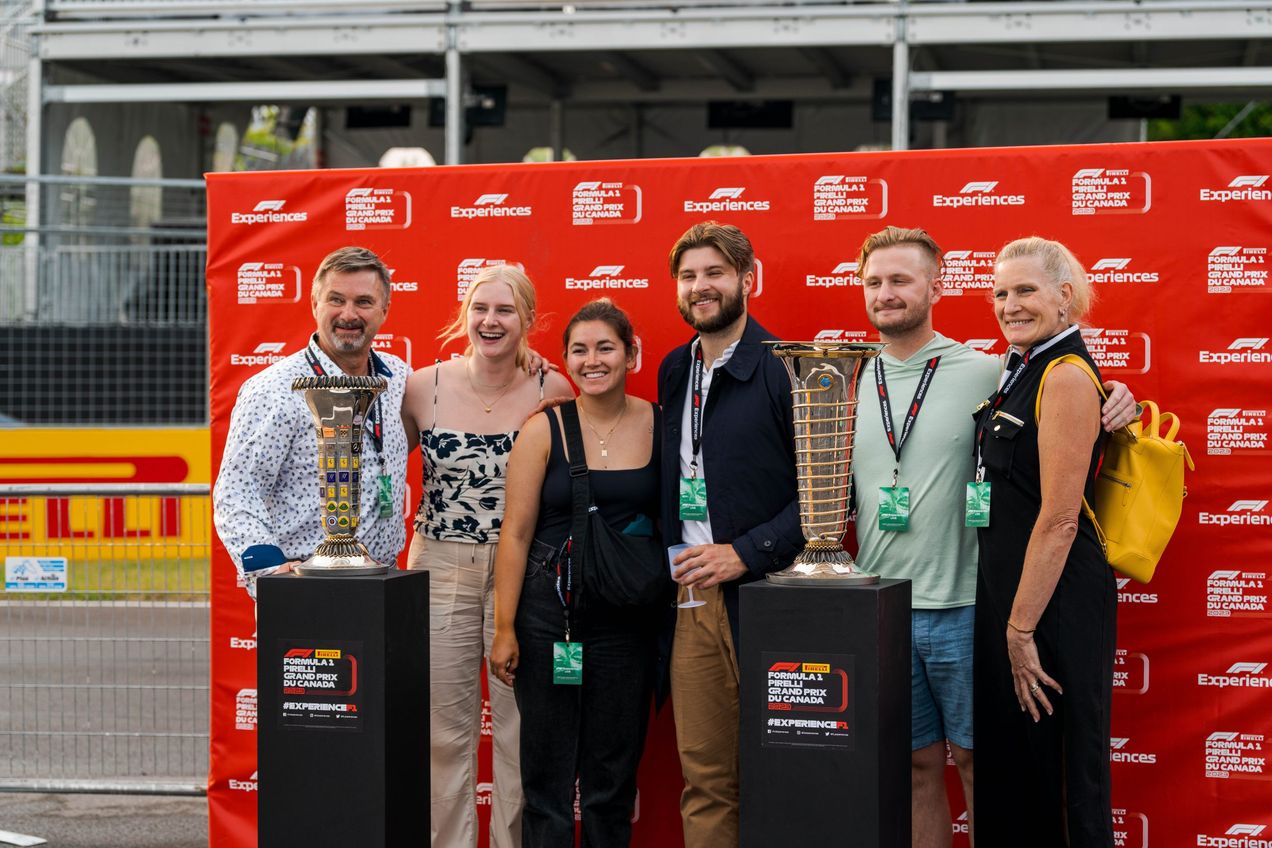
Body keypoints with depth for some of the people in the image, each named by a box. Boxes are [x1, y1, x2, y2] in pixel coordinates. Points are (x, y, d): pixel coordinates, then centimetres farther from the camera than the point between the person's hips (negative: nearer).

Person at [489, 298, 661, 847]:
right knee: (548, 766, 3)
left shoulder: (659, 426, 1)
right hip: (550, 612, -1)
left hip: (628, 616, 1)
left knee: (613, 769, 9)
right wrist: (504, 629, -6)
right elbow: (516, 534, -3)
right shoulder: (544, 431, -4)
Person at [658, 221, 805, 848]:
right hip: (690, 601, 6)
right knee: (705, 779, 8)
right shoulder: (675, 372, 15)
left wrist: (746, 552, -16)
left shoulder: (787, 368, -7)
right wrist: (670, 565, 9)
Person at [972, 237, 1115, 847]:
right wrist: (1007, 622, 15)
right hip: (1005, 591, 9)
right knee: (1007, 767, 14)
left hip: (1054, 602, -9)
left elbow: (1059, 519, -19)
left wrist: (1021, 630, -18)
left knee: (1058, 777, -2)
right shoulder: (1019, 372, 13)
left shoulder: (1066, 379, -15)